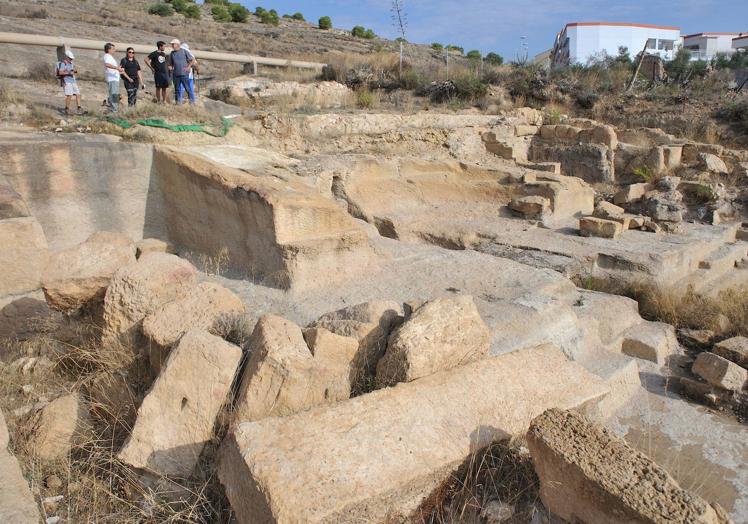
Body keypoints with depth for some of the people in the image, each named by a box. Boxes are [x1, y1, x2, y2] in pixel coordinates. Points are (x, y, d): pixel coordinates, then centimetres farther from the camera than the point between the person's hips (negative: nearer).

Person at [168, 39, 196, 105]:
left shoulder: (184, 51, 0)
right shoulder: (172, 53, 13)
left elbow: (193, 59, 2)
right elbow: (170, 63, 22)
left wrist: (188, 67, -4)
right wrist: (170, 67, 1)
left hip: (184, 74, -5)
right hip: (175, 74, 5)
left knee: (188, 88, -5)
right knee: (177, 89, 8)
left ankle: (192, 101, 1)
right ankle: (178, 101, 15)